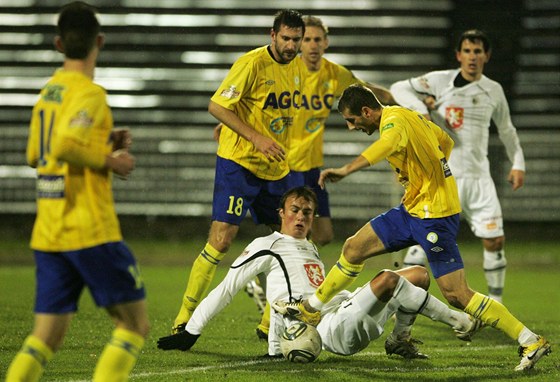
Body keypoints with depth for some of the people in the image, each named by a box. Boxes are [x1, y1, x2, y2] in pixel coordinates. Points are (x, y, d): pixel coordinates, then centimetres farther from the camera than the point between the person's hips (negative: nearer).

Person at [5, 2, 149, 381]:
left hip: (48, 234, 8)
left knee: (46, 336, 7)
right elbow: (65, 146, -27)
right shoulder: (90, 94, -12)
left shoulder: (48, 91, 13)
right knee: (134, 324, 3)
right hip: (91, 230, -8)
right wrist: (109, 161, -12)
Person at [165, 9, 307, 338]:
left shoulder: (297, 68, 8)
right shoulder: (252, 64, -15)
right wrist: (255, 137, -22)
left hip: (277, 168, 7)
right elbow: (217, 106, -17)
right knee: (222, 239, -14)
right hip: (239, 161, -7)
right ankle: (185, 317, -7)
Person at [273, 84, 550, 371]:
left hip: (435, 215, -10)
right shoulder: (408, 116, 10)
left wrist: (346, 170, -55)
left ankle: (531, 342, -6)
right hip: (412, 209, 10)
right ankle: (312, 309, 26)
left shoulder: (395, 120, -19)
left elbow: (388, 143, -44)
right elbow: (446, 142, 23)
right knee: (354, 248, 11)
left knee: (456, 294, -10)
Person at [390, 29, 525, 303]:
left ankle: (496, 303, 12)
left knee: (495, 240, -1)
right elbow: (399, 89, -3)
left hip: (479, 175, 4)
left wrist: (518, 164, 15)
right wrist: (421, 108, -19)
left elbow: (506, 130, 22)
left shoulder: (494, 90, 9)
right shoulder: (440, 81, -3)